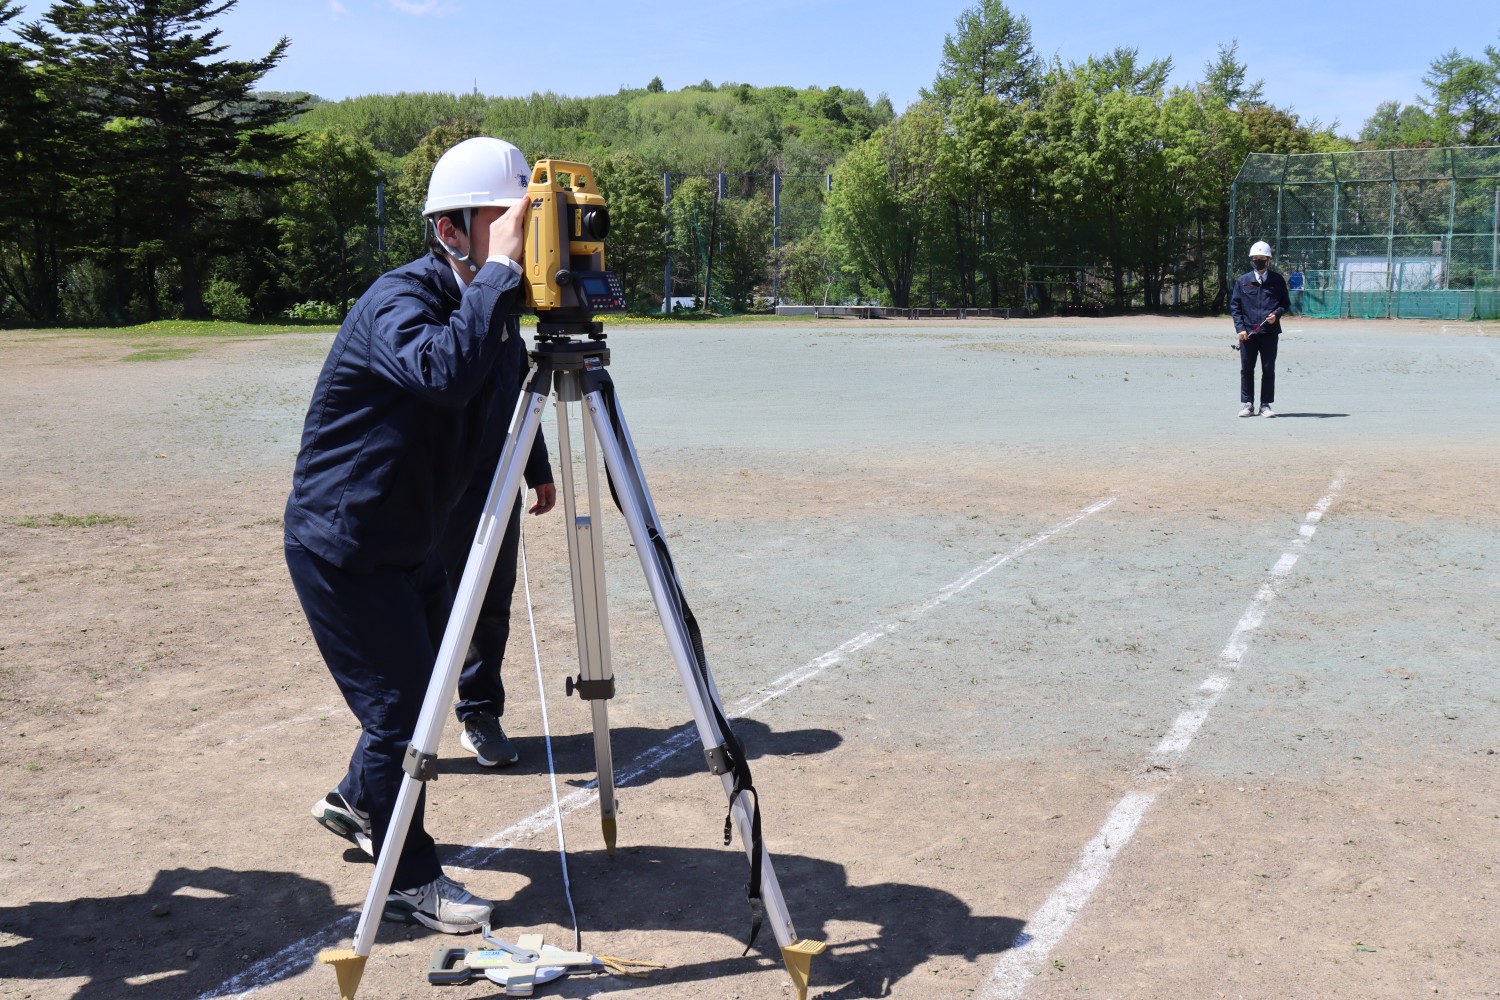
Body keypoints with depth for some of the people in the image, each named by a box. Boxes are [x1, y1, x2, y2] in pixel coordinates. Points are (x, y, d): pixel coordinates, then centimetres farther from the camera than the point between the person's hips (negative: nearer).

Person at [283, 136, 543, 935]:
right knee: (398, 708, -3)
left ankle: (355, 802, 45)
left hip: (410, 541, 9)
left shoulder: (486, 310, 3)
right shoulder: (399, 300, -24)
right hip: (340, 545, -9)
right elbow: (445, 373, -46)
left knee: (424, 686, 20)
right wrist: (503, 268, -40)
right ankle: (409, 882, 14)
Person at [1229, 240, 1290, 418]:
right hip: (1247, 332, 0)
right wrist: (1240, 328, -4)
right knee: (1246, 369, 2)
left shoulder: (1277, 281, 6)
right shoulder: (1242, 281, 7)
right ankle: (1247, 404, 10)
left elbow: (1286, 303, 12)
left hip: (1269, 332, 0)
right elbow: (1234, 305, 6)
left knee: (1269, 370, 2)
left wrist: (1276, 314, -9)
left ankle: (1266, 405, 9)